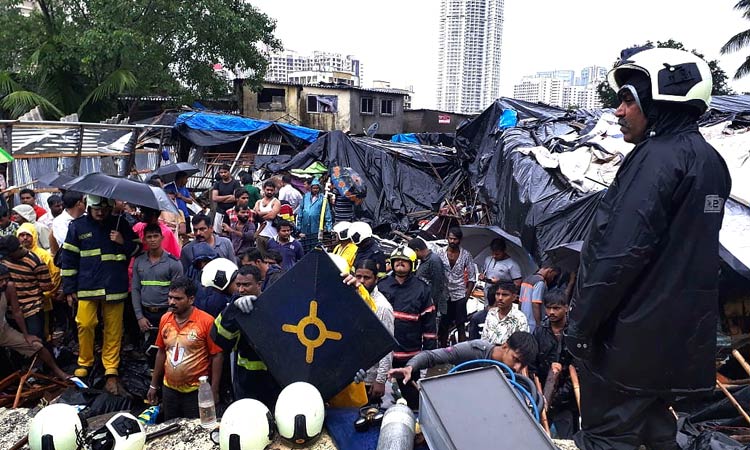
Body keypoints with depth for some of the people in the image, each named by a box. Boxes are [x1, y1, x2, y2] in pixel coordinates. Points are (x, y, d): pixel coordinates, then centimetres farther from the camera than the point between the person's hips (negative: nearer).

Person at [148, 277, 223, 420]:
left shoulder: (206, 321, -16)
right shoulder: (165, 319, 1)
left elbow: (217, 356, -13)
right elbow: (161, 352, 12)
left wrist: (214, 391, -13)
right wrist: (154, 385, 15)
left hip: (196, 391, -5)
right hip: (169, 389, 5)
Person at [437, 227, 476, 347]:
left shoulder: (466, 255, -2)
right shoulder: (440, 253, -1)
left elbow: (472, 277, 2)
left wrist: (467, 295, -5)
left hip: (459, 296, -1)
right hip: (444, 296, 1)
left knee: (461, 326, 4)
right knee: (443, 326, 10)